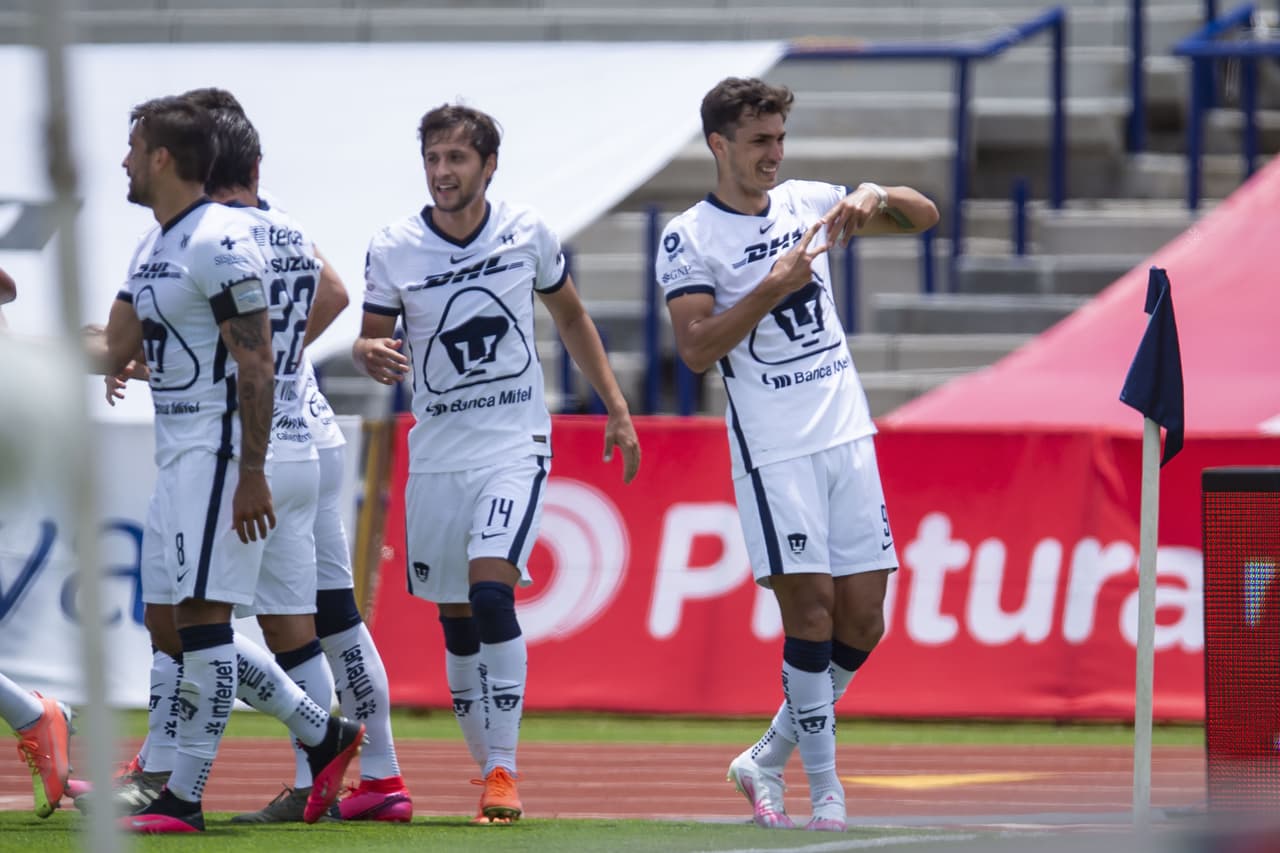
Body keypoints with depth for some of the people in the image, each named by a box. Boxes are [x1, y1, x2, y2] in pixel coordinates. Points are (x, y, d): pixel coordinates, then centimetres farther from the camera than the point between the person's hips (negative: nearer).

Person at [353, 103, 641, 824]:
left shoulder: (527, 233, -3)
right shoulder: (393, 251, -4)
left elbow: (571, 317, 13)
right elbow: (374, 343, 4)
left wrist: (617, 408, 12)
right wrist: (371, 353, -21)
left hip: (515, 447, -2)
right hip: (437, 456, 2)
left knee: (491, 593, -21)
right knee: (457, 627, 7)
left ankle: (503, 771, -17)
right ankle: (488, 770, 22)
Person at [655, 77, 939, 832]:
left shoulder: (806, 203, 10)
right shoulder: (688, 238, -4)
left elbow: (924, 216, 14)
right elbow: (696, 348, -14)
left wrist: (876, 196, -7)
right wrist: (771, 287, -23)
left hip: (848, 436, 5)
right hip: (773, 450, -5)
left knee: (863, 619, 3)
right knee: (810, 608, -11)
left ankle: (767, 761, 18)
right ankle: (825, 789, -2)